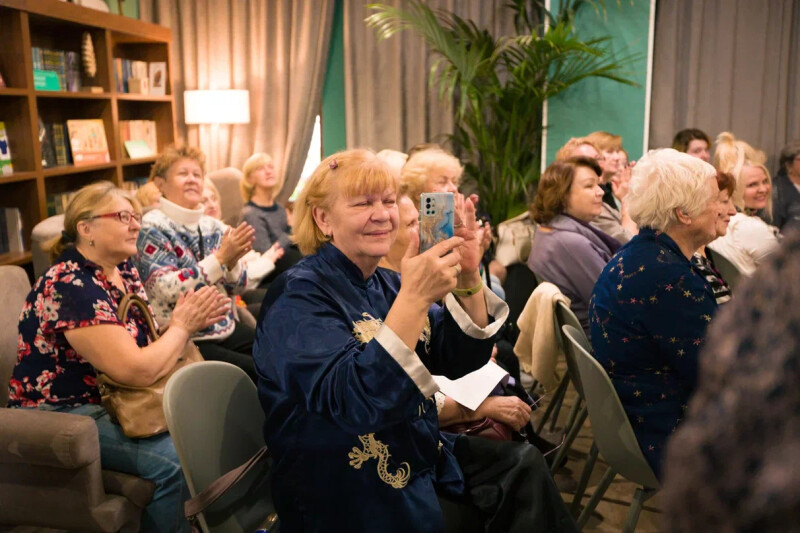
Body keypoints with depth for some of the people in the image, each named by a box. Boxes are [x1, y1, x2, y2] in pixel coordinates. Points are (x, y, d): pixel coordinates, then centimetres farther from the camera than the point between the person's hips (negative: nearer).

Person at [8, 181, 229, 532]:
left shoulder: (122, 269, 4)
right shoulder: (71, 286, -23)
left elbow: (143, 342, 7)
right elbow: (138, 371, -29)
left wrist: (188, 320, -11)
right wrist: (182, 325, -14)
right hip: (62, 414, -9)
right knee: (175, 457, -25)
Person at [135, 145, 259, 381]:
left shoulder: (213, 226, 8)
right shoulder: (153, 227, -9)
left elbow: (237, 287, 8)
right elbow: (167, 290, -21)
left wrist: (232, 261, -14)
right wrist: (220, 258, -24)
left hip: (227, 327, 6)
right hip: (183, 340, -6)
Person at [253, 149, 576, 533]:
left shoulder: (384, 283, 6)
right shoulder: (299, 295, -17)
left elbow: (461, 360, 0)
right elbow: (354, 402, -31)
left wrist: (467, 278, -16)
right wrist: (414, 297, -38)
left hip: (419, 457, 7)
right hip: (348, 493, -7)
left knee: (522, 464, -3)